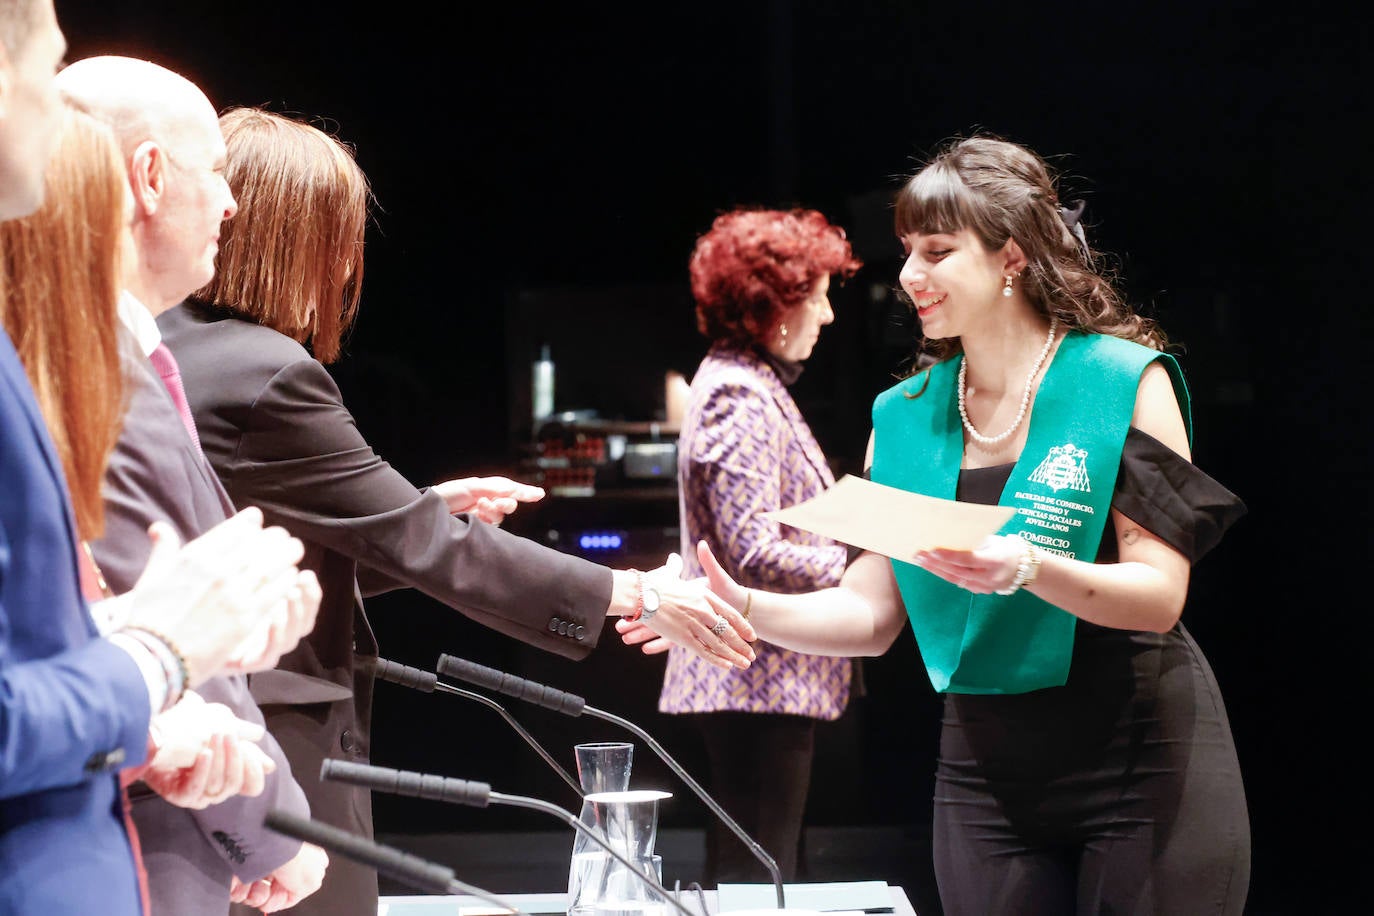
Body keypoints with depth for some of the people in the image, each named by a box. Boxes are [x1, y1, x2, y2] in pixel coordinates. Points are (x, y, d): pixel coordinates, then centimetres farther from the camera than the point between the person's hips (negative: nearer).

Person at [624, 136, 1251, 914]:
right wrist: (746, 608, -12)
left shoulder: (1126, 382, -7)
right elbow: (872, 614, 4)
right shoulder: (906, 417, 7)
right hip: (987, 776, 4)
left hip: (1141, 763, -4)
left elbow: (1161, 594, -13)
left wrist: (1030, 568, -30)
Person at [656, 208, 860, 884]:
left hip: (748, 679, 11)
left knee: (742, 876, 14)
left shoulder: (747, 384, 18)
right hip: (761, 681, -11)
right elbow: (754, 552, -21)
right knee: (759, 880, -9)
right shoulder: (740, 399, -15)